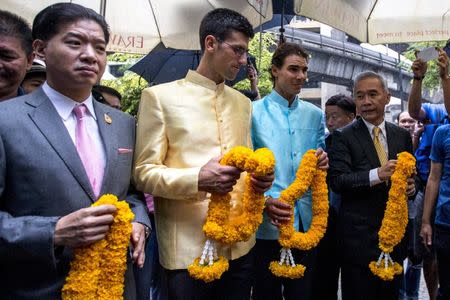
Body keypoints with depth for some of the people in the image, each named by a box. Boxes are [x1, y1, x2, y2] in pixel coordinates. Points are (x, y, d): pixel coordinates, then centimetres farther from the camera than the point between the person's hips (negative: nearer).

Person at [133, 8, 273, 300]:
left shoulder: (243, 102, 15)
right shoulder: (160, 96, -3)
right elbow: (143, 172, -7)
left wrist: (258, 178, -4)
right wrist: (197, 179, -24)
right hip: (188, 249, -5)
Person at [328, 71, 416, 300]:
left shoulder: (402, 135, 8)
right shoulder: (343, 137, -6)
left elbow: (412, 175, 15)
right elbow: (337, 180, -16)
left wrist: (411, 186, -8)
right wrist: (377, 174, -28)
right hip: (359, 235, -4)